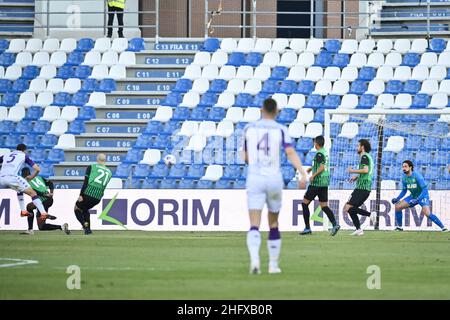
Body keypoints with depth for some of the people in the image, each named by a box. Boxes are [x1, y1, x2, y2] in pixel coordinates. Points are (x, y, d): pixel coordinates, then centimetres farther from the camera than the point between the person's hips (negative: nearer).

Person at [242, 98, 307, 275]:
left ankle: (254, 260, -31)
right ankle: (273, 264, 22)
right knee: (273, 224, 17)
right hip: (274, 178, 0)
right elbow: (291, 153, -15)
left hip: (254, 179, 0)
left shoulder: (249, 129, 6)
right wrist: (303, 174, -22)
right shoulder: (280, 130, 0)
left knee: (254, 225, -7)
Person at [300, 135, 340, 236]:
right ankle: (335, 224, -12)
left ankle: (307, 228, 2)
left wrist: (313, 176, -15)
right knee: (324, 206, 6)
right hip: (325, 182, 9)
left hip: (317, 183, -9)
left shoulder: (319, 154, -14)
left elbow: (322, 167, -23)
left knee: (305, 203, 3)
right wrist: (312, 168, 24)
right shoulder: (325, 152, 14)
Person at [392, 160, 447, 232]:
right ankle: (399, 227, 11)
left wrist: (417, 199, -34)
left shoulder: (417, 176, -24)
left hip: (422, 196, -7)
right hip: (413, 196, 7)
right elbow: (404, 190, 13)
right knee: (398, 206, -4)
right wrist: (397, 199, 0)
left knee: (427, 213, -28)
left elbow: (425, 189, -26)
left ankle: (443, 228, -21)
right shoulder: (404, 178, -3)